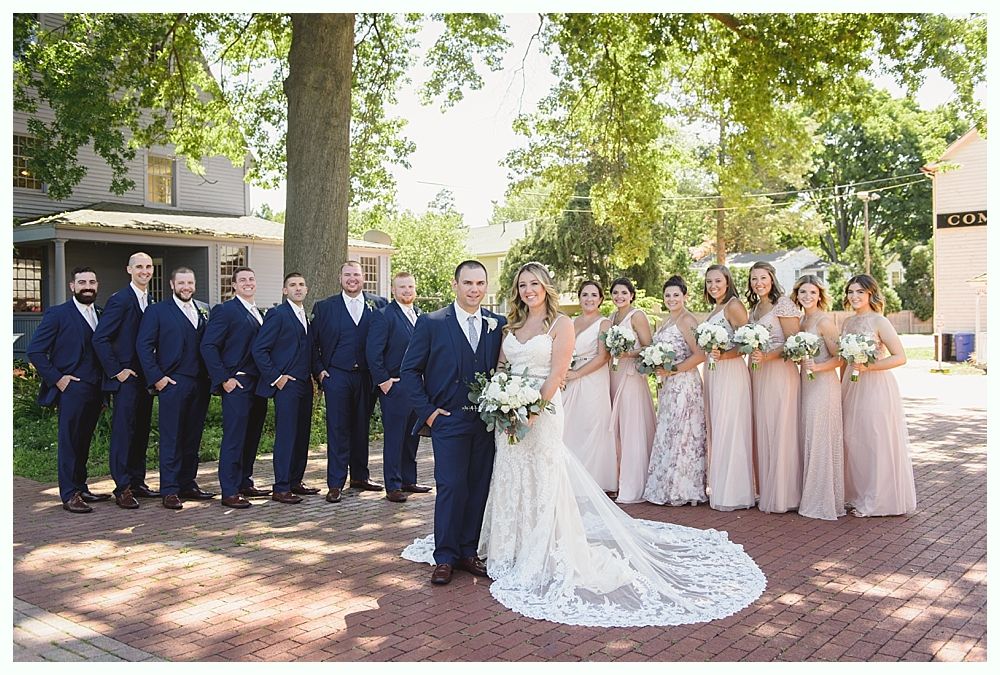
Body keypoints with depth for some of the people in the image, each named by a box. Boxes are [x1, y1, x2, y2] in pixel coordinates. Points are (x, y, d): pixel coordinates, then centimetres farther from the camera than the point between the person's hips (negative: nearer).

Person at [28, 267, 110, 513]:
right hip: (71, 389, -6)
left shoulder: (101, 315, 13)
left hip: (95, 389, 6)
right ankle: (69, 495, 3)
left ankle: (80, 488, 22)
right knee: (69, 442, -2)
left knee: (84, 442, 13)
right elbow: (35, 350, -7)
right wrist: (56, 378, -11)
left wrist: (105, 382, 8)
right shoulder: (57, 314, -4)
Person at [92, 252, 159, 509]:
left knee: (141, 432, 12)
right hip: (125, 378, -7)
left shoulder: (151, 302, 13)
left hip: (145, 378, 8)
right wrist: (116, 371, -15)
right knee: (123, 432, -4)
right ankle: (122, 488, 2)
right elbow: (100, 339, -14)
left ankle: (137, 482, 20)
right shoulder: (119, 300, -10)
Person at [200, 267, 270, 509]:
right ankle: (229, 492, -2)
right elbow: (208, 346, -12)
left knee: (252, 437, 13)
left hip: (258, 384, 8)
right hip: (237, 385, -8)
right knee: (234, 438, -6)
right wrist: (224, 378, -16)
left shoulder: (259, 314, 18)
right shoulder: (224, 310, -6)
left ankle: (245, 483, 23)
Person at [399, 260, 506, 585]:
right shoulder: (431, 323, -3)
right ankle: (444, 557, 10)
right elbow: (409, 371, -1)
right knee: (451, 488, -4)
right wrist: (427, 410, -6)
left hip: (488, 421, 3)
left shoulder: (499, 324, 6)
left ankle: (468, 552, 21)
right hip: (448, 421, -3)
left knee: (479, 488, 8)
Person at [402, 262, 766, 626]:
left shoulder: (560, 323, -3)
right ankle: (514, 551, 26)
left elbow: (557, 373, -12)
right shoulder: (512, 325, 14)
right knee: (510, 480, 11)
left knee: (543, 482, -1)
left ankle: (544, 558, 11)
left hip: (542, 410, -6)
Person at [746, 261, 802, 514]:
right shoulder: (754, 307, 17)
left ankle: (783, 496, 3)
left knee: (780, 433, -4)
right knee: (762, 433, 8)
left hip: (780, 374, -8)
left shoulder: (783, 304, -6)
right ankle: (767, 493, 15)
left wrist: (767, 356, -21)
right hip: (758, 376, 8)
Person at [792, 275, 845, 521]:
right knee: (808, 439, 12)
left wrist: (818, 367, -24)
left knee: (821, 440, -2)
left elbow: (840, 357, -12)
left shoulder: (824, 321, -11)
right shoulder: (801, 321, 12)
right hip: (805, 384, 8)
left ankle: (824, 502, 8)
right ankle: (810, 498, 21)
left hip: (823, 385, -8)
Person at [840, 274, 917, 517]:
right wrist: (841, 386, 15)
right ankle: (858, 495, 20)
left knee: (876, 440, -1)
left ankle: (877, 500, 10)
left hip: (876, 386, -6)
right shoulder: (848, 323, 11)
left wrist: (868, 366, -21)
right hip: (851, 388, 6)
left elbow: (900, 357, -13)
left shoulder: (879, 322, -9)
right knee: (853, 440, 8)